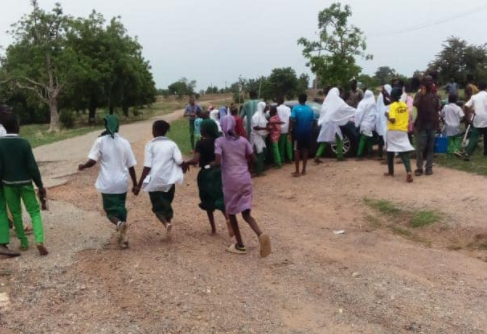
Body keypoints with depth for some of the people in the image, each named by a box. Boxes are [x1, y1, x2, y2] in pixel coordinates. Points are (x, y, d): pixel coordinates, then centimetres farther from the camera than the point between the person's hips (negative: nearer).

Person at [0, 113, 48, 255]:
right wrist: (40, 185, -5)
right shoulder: (23, 143, -13)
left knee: (16, 213, 17)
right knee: (34, 212, 5)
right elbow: (32, 166, -13)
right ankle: (39, 241, -11)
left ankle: (23, 242, 23)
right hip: (25, 183, -2)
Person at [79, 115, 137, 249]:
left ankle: (119, 224, -21)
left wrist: (82, 166, 10)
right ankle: (123, 236, 13)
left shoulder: (100, 141, -7)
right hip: (122, 182, 2)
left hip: (107, 184, -2)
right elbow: (131, 166, 2)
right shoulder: (124, 142, 0)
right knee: (121, 208, 17)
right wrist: (135, 184, 10)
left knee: (110, 209, 10)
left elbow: (92, 162, -12)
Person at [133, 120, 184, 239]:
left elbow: (147, 167, -10)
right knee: (167, 205, 20)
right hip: (169, 181, 2)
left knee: (158, 207, 9)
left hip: (154, 181, -2)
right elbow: (180, 162, -11)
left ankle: (166, 223, -17)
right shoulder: (172, 144, 1)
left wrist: (139, 185, -7)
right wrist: (185, 165, 13)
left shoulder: (150, 145, -5)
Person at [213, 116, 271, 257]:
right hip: (245, 179, 4)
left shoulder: (220, 141, -6)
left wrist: (211, 165, 6)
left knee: (231, 212, 15)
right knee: (246, 213, 9)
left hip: (230, 180, -3)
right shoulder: (243, 140, 6)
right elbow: (250, 157, 10)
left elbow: (218, 162, -16)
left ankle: (240, 245, 19)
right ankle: (261, 234, -18)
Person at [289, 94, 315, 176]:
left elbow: (292, 121, -18)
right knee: (305, 151, 12)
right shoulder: (310, 109, 2)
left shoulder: (295, 108, -10)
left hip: (298, 132, -3)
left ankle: (297, 172, -1)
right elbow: (313, 121, 6)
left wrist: (290, 132, -13)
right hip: (307, 133, 3)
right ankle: (304, 170, 16)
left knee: (297, 151, 2)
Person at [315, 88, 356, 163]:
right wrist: (357, 111, 10)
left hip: (325, 123, 5)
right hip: (333, 122, -5)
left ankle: (317, 156, -8)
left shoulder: (327, 100, 16)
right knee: (339, 139, 10)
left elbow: (323, 111, 18)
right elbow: (346, 108, 2)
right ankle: (339, 156, 9)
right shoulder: (338, 101, 1)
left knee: (324, 141, 5)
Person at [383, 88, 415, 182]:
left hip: (393, 131, -4)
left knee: (390, 152, 14)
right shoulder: (405, 105, 7)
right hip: (403, 131, 4)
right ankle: (409, 172, -23)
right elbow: (407, 118, 15)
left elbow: (392, 120, -19)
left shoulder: (393, 106, -12)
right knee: (404, 152, -4)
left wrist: (387, 115, -6)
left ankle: (391, 172, 25)